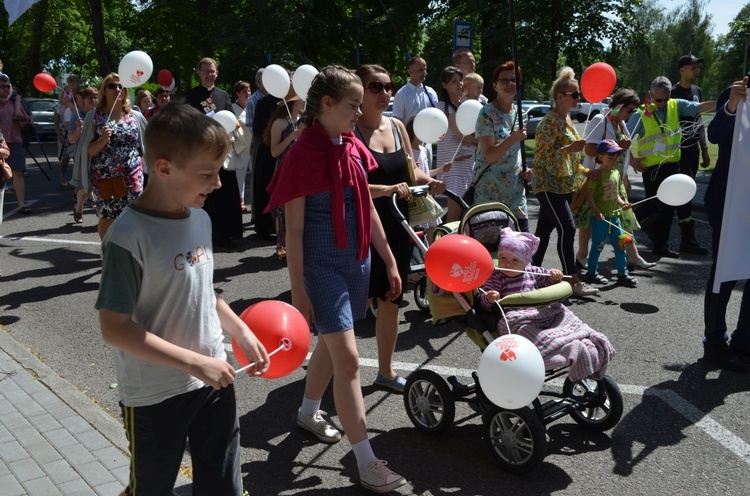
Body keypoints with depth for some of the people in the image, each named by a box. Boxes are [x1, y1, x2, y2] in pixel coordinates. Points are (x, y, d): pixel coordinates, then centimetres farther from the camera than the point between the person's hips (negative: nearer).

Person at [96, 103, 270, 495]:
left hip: (214, 381, 6)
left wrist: (242, 333, 6)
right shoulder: (129, 236, -22)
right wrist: (195, 362, -23)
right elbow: (115, 329, -21)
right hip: (155, 397, -6)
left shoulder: (200, 219, 0)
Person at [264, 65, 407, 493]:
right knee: (348, 358, -7)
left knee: (330, 344, 20)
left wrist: (390, 262, 13)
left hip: (357, 260, 7)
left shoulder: (354, 148, 5)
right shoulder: (303, 154, -15)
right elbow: (293, 230, -14)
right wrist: (298, 291, -14)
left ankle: (308, 413, 44)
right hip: (323, 264, -7)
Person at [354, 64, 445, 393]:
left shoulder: (397, 126, 9)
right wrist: (388, 189, -31)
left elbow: (410, 171, 15)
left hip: (397, 227, 7)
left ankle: (386, 371, 29)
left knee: (391, 298, 14)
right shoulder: (350, 131, -11)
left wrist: (429, 182, -4)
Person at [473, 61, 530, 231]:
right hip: (489, 190, -7)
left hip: (515, 188, 7)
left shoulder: (517, 112, 11)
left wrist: (522, 170, 6)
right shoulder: (488, 113, -10)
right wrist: (513, 138, -30)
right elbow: (489, 155, -18)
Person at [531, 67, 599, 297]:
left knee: (544, 230, 11)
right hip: (548, 184, -9)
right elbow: (543, 157, -18)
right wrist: (569, 148, -27)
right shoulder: (549, 122, -14)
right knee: (567, 229, -12)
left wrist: (583, 171, 17)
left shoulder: (567, 119, 15)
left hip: (563, 185, 9)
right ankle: (574, 282, -7)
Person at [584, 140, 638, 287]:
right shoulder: (597, 175, -13)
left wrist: (622, 203, -1)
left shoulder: (616, 173, 10)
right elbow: (589, 196, -16)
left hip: (613, 217, 7)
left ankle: (622, 273, 18)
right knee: (597, 245, 3)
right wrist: (597, 211, -25)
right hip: (599, 218, -7)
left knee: (620, 244, 8)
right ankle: (592, 273, 17)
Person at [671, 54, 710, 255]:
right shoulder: (674, 93, -9)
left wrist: (704, 150, 17)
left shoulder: (697, 91, 13)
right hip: (678, 150, -8)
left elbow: (699, 122, 19)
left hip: (692, 149, 8)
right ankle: (688, 240, -7)